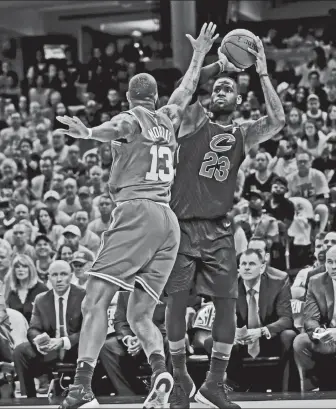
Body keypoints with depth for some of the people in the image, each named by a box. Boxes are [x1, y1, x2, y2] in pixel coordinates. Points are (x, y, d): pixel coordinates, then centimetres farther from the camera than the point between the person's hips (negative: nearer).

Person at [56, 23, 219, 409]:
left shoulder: (131, 119, 3)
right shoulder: (166, 120, 21)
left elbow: (115, 130, -22)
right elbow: (185, 91, 40)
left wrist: (88, 132, -42)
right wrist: (199, 54, 56)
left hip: (137, 210, -7)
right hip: (169, 221, 7)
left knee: (95, 301, -13)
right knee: (140, 316, 9)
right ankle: (159, 370, -19)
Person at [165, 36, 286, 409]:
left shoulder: (243, 135, 10)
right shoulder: (195, 121, 5)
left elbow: (278, 120, -6)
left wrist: (262, 74, -7)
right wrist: (219, 64, -16)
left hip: (218, 229, 3)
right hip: (182, 223, -2)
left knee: (227, 304, -4)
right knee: (176, 301, -4)